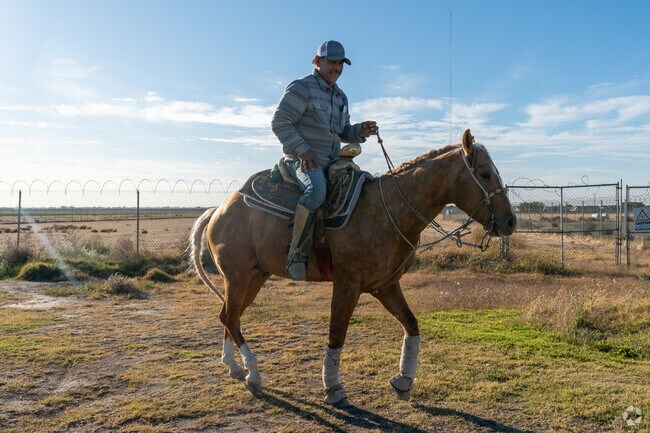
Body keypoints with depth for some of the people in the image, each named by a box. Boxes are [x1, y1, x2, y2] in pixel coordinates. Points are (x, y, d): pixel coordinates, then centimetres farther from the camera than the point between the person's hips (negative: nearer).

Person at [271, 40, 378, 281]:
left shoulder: (340, 97, 21)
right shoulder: (301, 88, -4)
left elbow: (343, 133, 26)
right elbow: (279, 123, -12)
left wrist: (361, 130, 3)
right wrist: (303, 150, -20)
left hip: (331, 162, 9)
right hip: (302, 161, -9)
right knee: (318, 188, -39)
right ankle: (297, 253, -30)